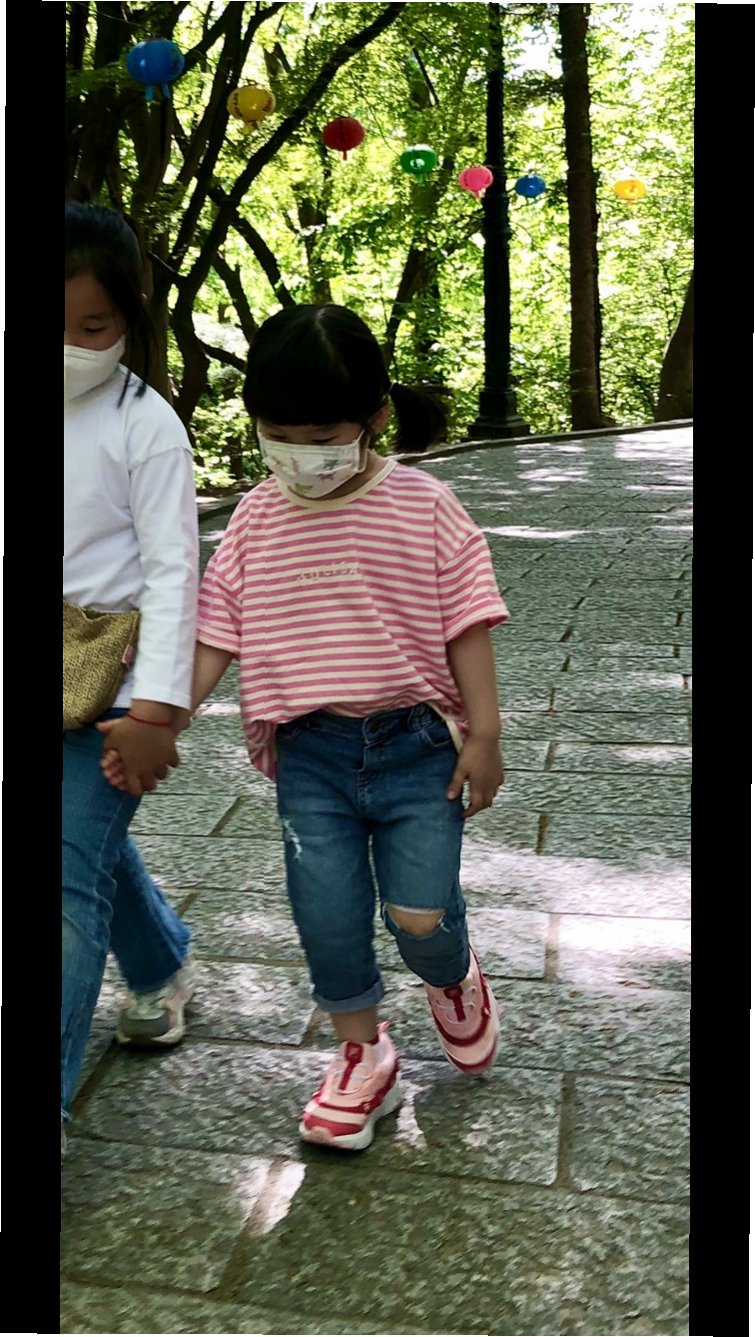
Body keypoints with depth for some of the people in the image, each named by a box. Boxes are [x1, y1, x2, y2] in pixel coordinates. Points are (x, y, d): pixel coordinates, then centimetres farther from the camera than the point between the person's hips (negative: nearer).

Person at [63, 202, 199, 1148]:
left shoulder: (143, 424, -10)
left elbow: (172, 570, -14)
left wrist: (154, 708, -20)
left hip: (108, 684, -6)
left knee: (74, 878, -7)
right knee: (97, 850, 21)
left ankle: (57, 1097, 2)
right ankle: (162, 972, 48)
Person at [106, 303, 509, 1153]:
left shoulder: (423, 507, -6)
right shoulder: (258, 518, 1)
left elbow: (466, 624, -4)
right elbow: (214, 633, 2)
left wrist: (484, 734, -6)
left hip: (415, 741, -2)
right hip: (309, 753, 3)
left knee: (419, 917, -3)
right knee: (327, 917, 4)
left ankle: (453, 980, 34)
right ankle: (362, 1058, 29)